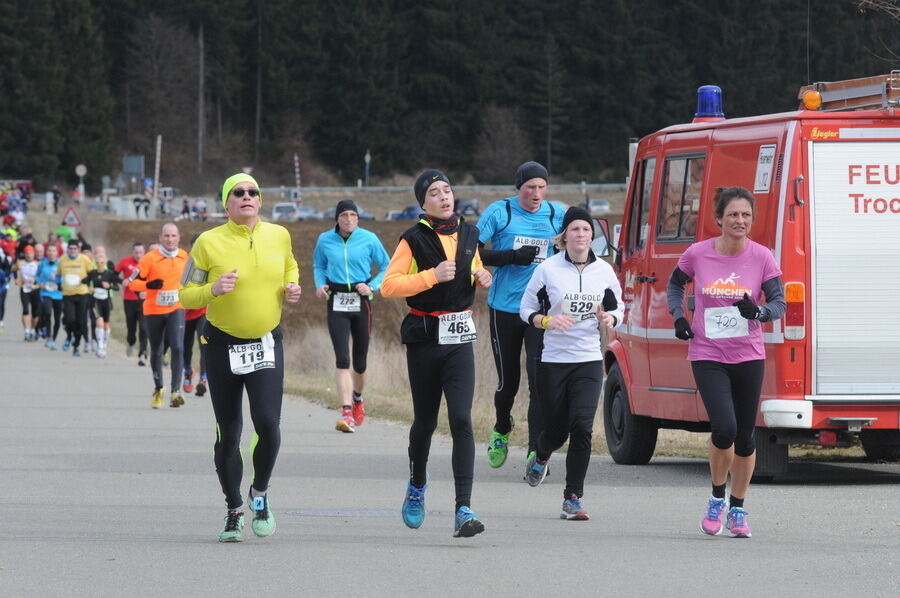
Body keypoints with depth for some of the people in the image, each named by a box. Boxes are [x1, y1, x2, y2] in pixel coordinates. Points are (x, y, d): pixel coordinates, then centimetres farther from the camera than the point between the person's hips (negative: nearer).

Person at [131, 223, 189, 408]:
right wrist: (149, 285, -27)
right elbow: (134, 282, -9)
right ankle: (158, 389, 32)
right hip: (153, 310, -1)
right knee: (156, 351, 11)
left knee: (178, 348, -18)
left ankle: (175, 391, -18)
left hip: (176, 309, 1)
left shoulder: (184, 257, 3)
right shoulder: (150, 258, -10)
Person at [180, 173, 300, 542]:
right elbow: (186, 295, -4)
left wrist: (292, 288, 4)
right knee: (228, 432, 5)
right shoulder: (209, 242, -7)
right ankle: (234, 511, 22)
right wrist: (213, 289, -23)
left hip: (267, 343, 1)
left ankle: (260, 493, 10)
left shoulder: (278, 236, 2)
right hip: (223, 345, -1)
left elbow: (290, 265, 24)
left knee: (268, 423, -16)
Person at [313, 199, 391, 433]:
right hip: (336, 303, 0)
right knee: (342, 359, -13)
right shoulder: (325, 240, 2)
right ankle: (346, 413, -18)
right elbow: (318, 266, 19)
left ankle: (358, 398, 40)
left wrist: (372, 286, -10)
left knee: (360, 361, 10)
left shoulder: (369, 239, -2)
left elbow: (386, 267, 6)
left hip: (361, 303, 0)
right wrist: (320, 284, 0)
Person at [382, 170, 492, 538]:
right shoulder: (414, 240, -5)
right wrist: (433, 276, -21)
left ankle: (464, 510, -18)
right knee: (425, 420, 10)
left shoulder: (468, 235, 10)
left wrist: (481, 279, 4)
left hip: (460, 339, 2)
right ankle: (416, 487, 38)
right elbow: (389, 285, -13)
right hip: (424, 338, -2)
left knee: (461, 421, -11)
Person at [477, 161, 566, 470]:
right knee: (508, 380, 8)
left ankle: (536, 451, -12)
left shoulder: (557, 214, 6)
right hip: (505, 308, -1)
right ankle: (501, 431, 38)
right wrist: (512, 256, -16)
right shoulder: (499, 212, -2)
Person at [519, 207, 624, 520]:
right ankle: (540, 458, 45)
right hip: (553, 360, -1)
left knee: (582, 426, -14)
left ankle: (573, 499, -8)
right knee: (556, 429, 6)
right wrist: (548, 321, -16)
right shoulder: (547, 269, -4)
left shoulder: (604, 271, 4)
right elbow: (526, 309, 4)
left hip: (589, 360, 1)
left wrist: (609, 319, -8)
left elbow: (618, 309, 16)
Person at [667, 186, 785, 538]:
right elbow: (675, 284, 15)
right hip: (707, 356, -2)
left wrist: (758, 312, -26)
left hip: (748, 357, 2)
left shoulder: (761, 258, -5)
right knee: (724, 429, -18)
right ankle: (717, 499, 7)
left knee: (744, 437, 8)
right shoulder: (697, 254, -4)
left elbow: (779, 303, -5)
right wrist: (678, 317, -1)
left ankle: (737, 509, 27)